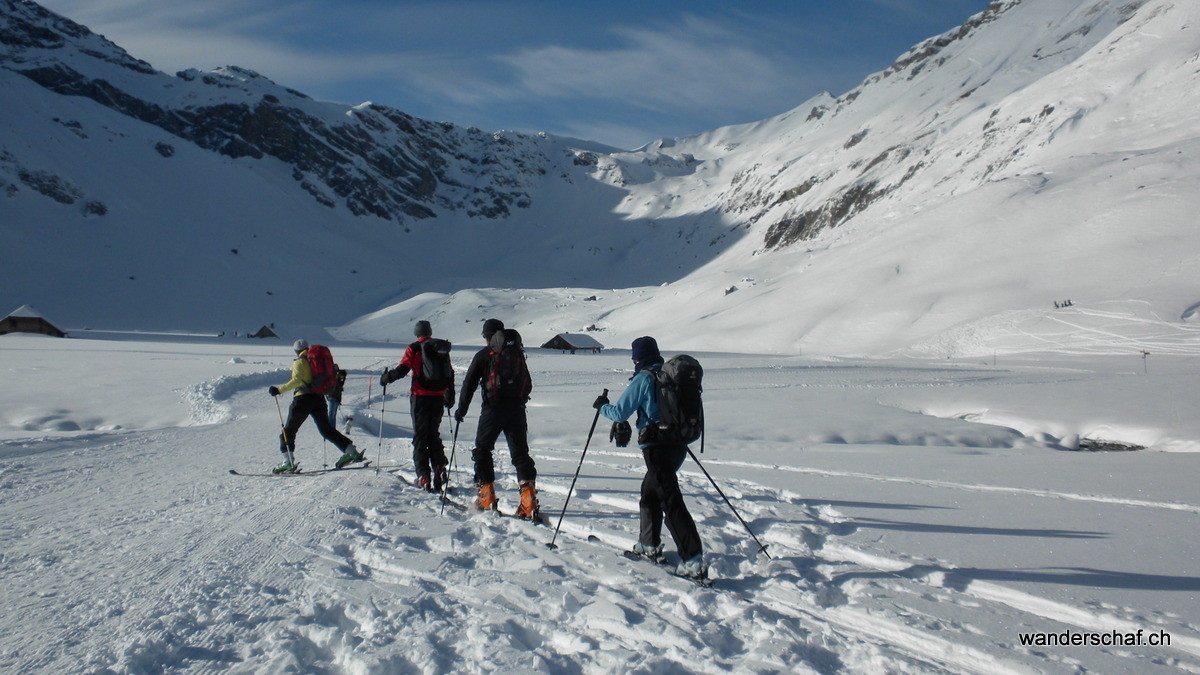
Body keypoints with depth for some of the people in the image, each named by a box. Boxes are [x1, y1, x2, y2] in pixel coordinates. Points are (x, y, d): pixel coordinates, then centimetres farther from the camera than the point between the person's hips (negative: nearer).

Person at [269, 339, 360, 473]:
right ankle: (351, 451, 3)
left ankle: (289, 462, -3)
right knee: (326, 429, 13)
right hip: (318, 398, 6)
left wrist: (279, 390, -18)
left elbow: (296, 381, -18)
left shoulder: (299, 362, -4)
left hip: (303, 399, -6)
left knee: (288, 430, 6)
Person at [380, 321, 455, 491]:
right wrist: (450, 396, 21)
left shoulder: (413, 349, -3)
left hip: (420, 397, -3)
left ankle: (424, 476, -2)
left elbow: (402, 370, -11)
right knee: (434, 434, 17)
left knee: (420, 436, 3)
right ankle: (439, 469, 3)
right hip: (437, 398, 3)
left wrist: (386, 378, 8)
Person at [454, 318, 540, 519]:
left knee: (482, 450, 12)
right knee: (520, 453, 4)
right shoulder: (517, 353, 11)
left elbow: (469, 384, -1)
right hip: (517, 410, 4)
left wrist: (461, 410, 9)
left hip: (493, 410, -4)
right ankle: (529, 501, -9)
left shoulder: (483, 356, -1)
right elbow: (528, 384, 17)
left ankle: (487, 498, 10)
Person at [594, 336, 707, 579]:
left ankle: (694, 561, -15)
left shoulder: (643, 379, -9)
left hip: (657, 447, -8)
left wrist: (602, 406, 13)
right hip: (679, 445, 8)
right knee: (649, 491, 25)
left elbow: (619, 413, -6)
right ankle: (649, 545, 35)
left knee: (671, 502, -10)